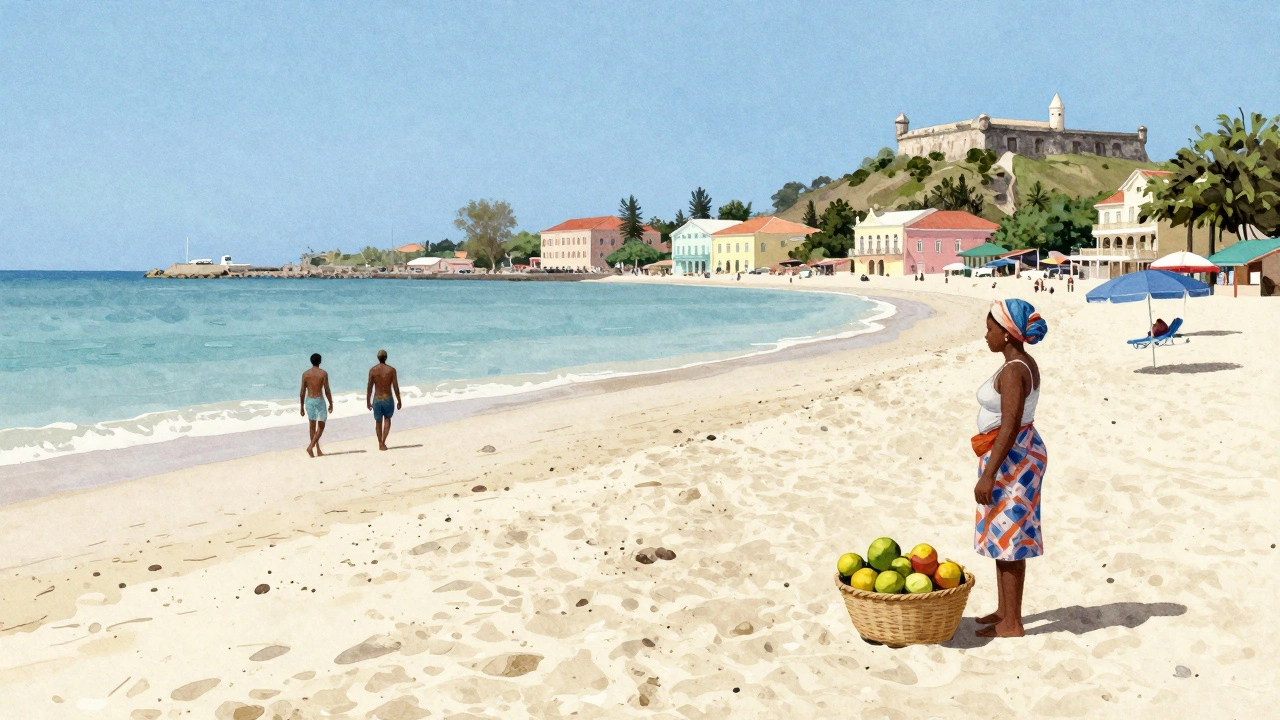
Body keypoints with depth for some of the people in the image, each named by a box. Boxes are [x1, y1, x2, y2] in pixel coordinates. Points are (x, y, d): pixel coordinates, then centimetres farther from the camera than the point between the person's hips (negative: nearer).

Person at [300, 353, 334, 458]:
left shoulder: (305, 374, 0)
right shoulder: (323, 373, -8)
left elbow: (302, 392, 1)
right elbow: (327, 390, -9)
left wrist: (301, 406, 10)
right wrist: (331, 404, 2)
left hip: (309, 401, 3)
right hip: (319, 400, -3)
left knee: (312, 426, 12)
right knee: (321, 426, 9)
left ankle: (318, 450, 18)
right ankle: (311, 446, -8)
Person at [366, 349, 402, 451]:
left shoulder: (372, 370, -6)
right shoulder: (391, 370, -9)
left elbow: (369, 388, -3)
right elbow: (396, 387, -7)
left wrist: (368, 401, 8)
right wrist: (399, 401, 4)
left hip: (377, 399, 1)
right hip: (388, 399, -1)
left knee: (378, 422, 17)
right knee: (387, 419, 18)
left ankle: (380, 443, 25)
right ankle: (383, 442, 3)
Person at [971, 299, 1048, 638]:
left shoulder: (1013, 371, -21)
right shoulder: (1023, 364, 10)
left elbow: (1010, 426, -24)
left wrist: (988, 475, -22)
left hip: (1013, 458, -10)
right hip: (1014, 455, 10)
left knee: (1008, 537, -2)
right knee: (1000, 534, 18)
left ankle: (1012, 623, 8)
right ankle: (1004, 610, 29)